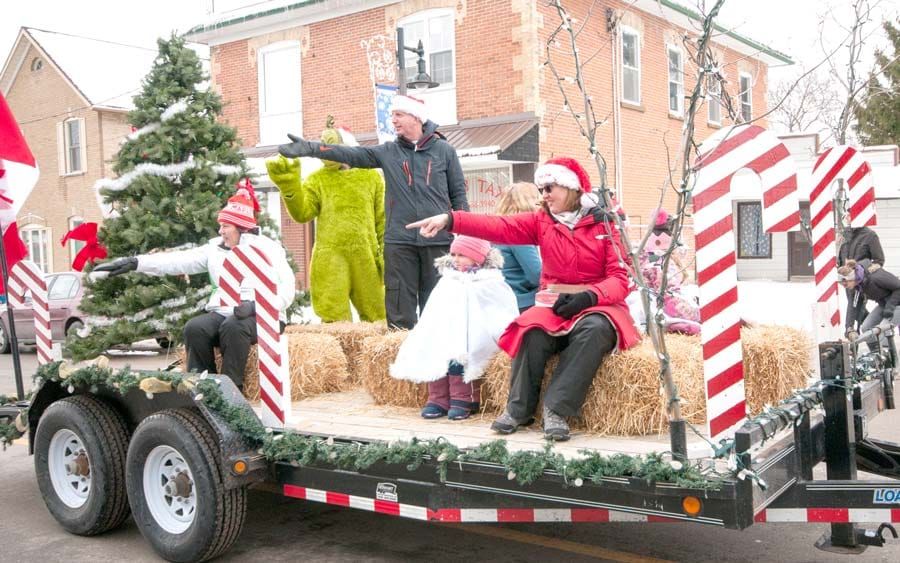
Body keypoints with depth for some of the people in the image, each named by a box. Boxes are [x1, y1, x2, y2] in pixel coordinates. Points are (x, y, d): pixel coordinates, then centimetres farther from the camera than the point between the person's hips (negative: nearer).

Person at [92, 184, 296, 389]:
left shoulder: (268, 249, -2)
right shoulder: (215, 248, 12)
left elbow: (287, 288, -12)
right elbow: (176, 261, 4)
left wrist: (255, 305, -27)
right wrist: (134, 262, -6)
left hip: (261, 316, -5)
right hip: (223, 313, 5)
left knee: (234, 326, -35)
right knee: (195, 328, -24)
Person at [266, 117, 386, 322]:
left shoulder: (371, 176, 11)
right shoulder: (318, 179, 10)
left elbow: (383, 219, 9)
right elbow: (302, 213, -4)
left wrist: (387, 254, 2)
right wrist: (290, 185, -18)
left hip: (366, 257, 0)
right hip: (329, 258, 0)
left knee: (376, 315, 6)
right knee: (334, 318, 0)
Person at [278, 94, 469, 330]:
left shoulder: (444, 150, 6)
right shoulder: (387, 152, 10)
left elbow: (458, 194, 7)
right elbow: (350, 154, 1)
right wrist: (309, 148, -10)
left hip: (438, 241, -1)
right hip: (399, 240, 1)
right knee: (400, 306, 2)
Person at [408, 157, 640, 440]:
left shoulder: (604, 224, -2)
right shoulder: (542, 222, 6)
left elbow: (620, 278, -7)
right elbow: (498, 227, -9)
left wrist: (588, 296, -27)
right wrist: (450, 220, -24)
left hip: (596, 305, -2)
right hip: (555, 306, 2)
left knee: (595, 329, -36)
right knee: (533, 330, -30)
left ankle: (557, 408, -29)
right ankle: (519, 408, -11)